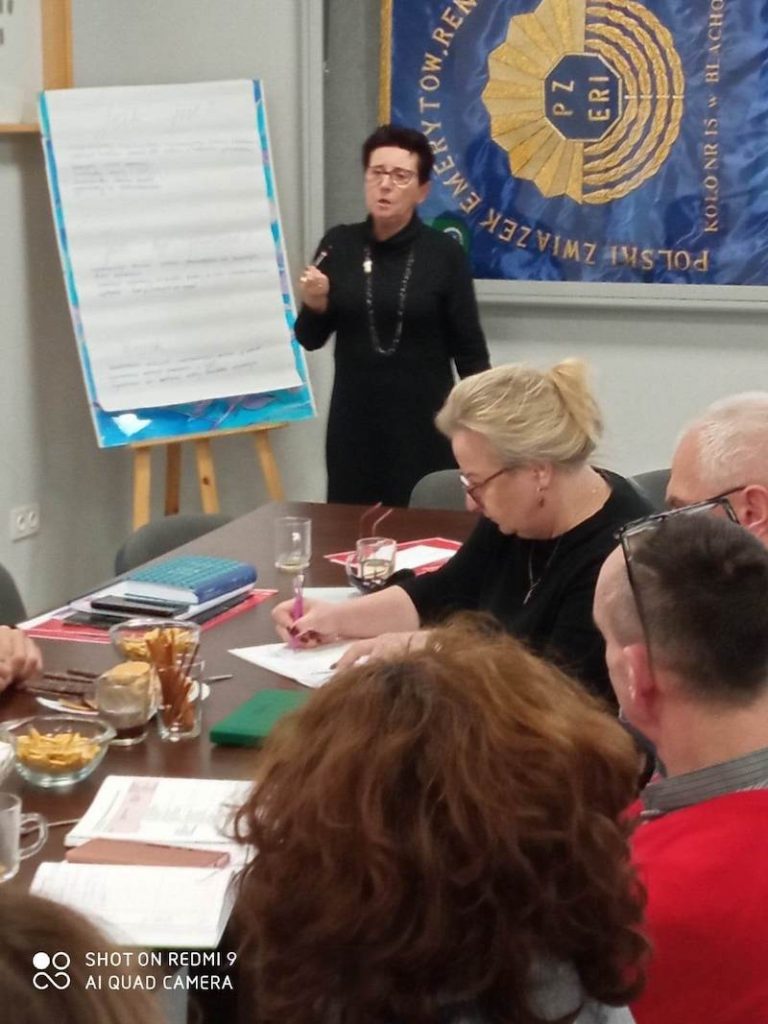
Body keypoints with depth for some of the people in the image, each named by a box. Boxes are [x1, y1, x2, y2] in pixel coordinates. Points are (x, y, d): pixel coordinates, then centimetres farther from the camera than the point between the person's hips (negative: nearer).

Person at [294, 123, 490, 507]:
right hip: (354, 424, 2)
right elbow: (310, 340, 7)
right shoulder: (338, 245, 1)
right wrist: (315, 305, -13)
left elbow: (469, 349, -1)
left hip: (425, 425, -2)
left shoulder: (445, 254, -6)